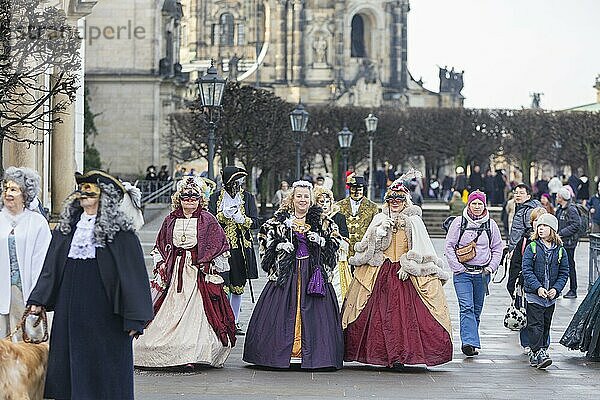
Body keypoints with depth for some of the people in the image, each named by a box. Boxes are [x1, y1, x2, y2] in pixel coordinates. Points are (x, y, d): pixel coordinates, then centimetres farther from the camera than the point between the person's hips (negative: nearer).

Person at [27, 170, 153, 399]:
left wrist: (134, 318, -13)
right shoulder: (66, 227, 10)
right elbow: (51, 267, 14)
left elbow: (134, 272, -9)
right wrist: (38, 300, 3)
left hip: (104, 312, -5)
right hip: (69, 310, 5)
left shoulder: (120, 232, -7)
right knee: (67, 364, 7)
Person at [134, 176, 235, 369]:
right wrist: (160, 265, 8)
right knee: (171, 310, 0)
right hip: (174, 271, 4)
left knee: (194, 311, -10)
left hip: (199, 272, -4)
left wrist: (210, 268, -5)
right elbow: (160, 245, 20)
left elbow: (219, 245, 1)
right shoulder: (171, 220, 11)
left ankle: (190, 356, -12)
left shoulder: (207, 220, 0)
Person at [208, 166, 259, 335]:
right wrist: (224, 215, -19)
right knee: (222, 286, -10)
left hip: (241, 248, 2)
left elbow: (255, 222, 0)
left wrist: (242, 219, -17)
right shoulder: (216, 197, 2)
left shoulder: (247, 197, 5)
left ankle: (234, 322, 17)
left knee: (238, 287, 7)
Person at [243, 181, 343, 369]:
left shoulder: (321, 220, 7)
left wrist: (320, 240, -9)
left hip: (313, 273, 0)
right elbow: (265, 239, 12)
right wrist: (279, 246, -5)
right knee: (283, 311, -4)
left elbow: (334, 244, 9)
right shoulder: (280, 220, 7)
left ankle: (310, 353, -1)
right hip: (286, 272, 0)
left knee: (312, 311, -5)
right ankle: (282, 352, 1)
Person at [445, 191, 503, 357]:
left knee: (477, 310, 8)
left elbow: (497, 248, 13)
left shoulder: (491, 224, 6)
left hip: (482, 274, 3)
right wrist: (458, 268, -7)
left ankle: (469, 340, 18)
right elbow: (449, 246, 1)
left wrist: (490, 268, 0)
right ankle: (470, 342, -23)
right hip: (463, 273, -3)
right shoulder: (459, 222, 0)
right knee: (466, 307, -14)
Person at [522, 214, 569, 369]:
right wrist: (538, 288, -19)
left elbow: (564, 273, 5)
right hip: (534, 294, -3)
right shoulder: (532, 247, -3)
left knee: (546, 325, 10)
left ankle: (539, 352, 20)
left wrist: (556, 289, -10)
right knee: (535, 325, -8)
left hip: (551, 296, 3)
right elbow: (527, 270, -8)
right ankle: (538, 353, -10)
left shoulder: (560, 251, 4)